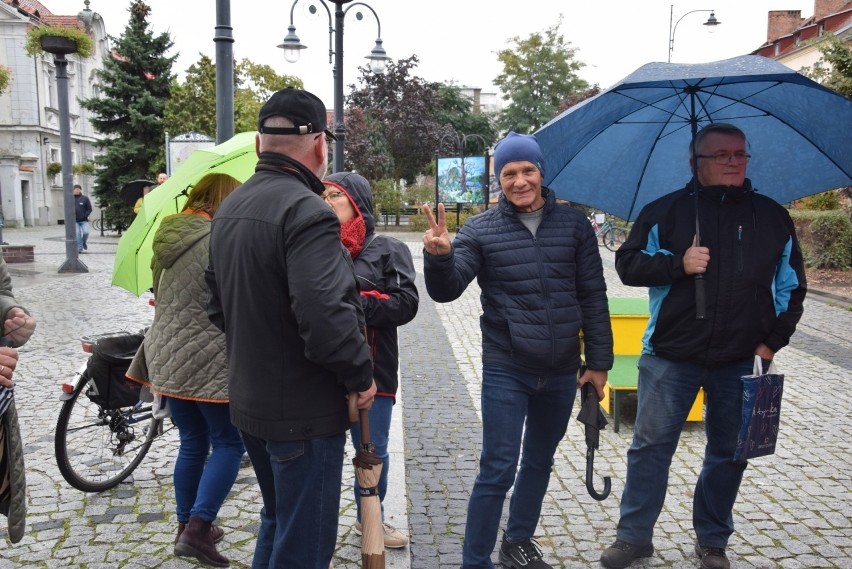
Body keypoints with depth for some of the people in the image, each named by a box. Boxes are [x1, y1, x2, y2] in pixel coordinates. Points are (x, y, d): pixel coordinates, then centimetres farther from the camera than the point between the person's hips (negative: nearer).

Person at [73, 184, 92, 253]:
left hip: (84, 220, -1)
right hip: (75, 221, 1)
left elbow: (89, 209, 3)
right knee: (77, 234, -4)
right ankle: (80, 248, 4)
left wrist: (85, 216, -9)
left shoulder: (85, 198, 2)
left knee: (86, 232, -12)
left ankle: (84, 242, 18)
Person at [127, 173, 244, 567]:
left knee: (193, 443, 18)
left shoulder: (168, 236, 10)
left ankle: (187, 526, 26)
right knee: (229, 444, 5)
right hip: (210, 364, -8)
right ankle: (198, 528, 0)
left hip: (168, 360, 8)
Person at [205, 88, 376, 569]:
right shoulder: (307, 210, -22)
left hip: (249, 402, 9)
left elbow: (219, 305, 16)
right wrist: (361, 375, -17)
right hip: (306, 412, -9)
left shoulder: (229, 209, 8)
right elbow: (326, 315, -32)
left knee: (277, 525, 26)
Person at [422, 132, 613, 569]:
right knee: (497, 471, -2)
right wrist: (439, 256, -32)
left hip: (561, 372, 3)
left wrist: (599, 362, 3)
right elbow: (447, 291, -11)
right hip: (506, 372, -3)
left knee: (539, 463, 19)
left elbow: (594, 299, 4)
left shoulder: (574, 225, 1)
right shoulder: (481, 230, -4)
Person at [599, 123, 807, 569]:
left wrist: (774, 340, 2)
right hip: (670, 356, -2)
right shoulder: (664, 211, 2)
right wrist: (678, 264, -18)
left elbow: (792, 286, 13)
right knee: (651, 446, 3)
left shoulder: (772, 217, 9)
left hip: (742, 362, 2)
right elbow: (628, 264, -2)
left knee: (728, 453, 12)